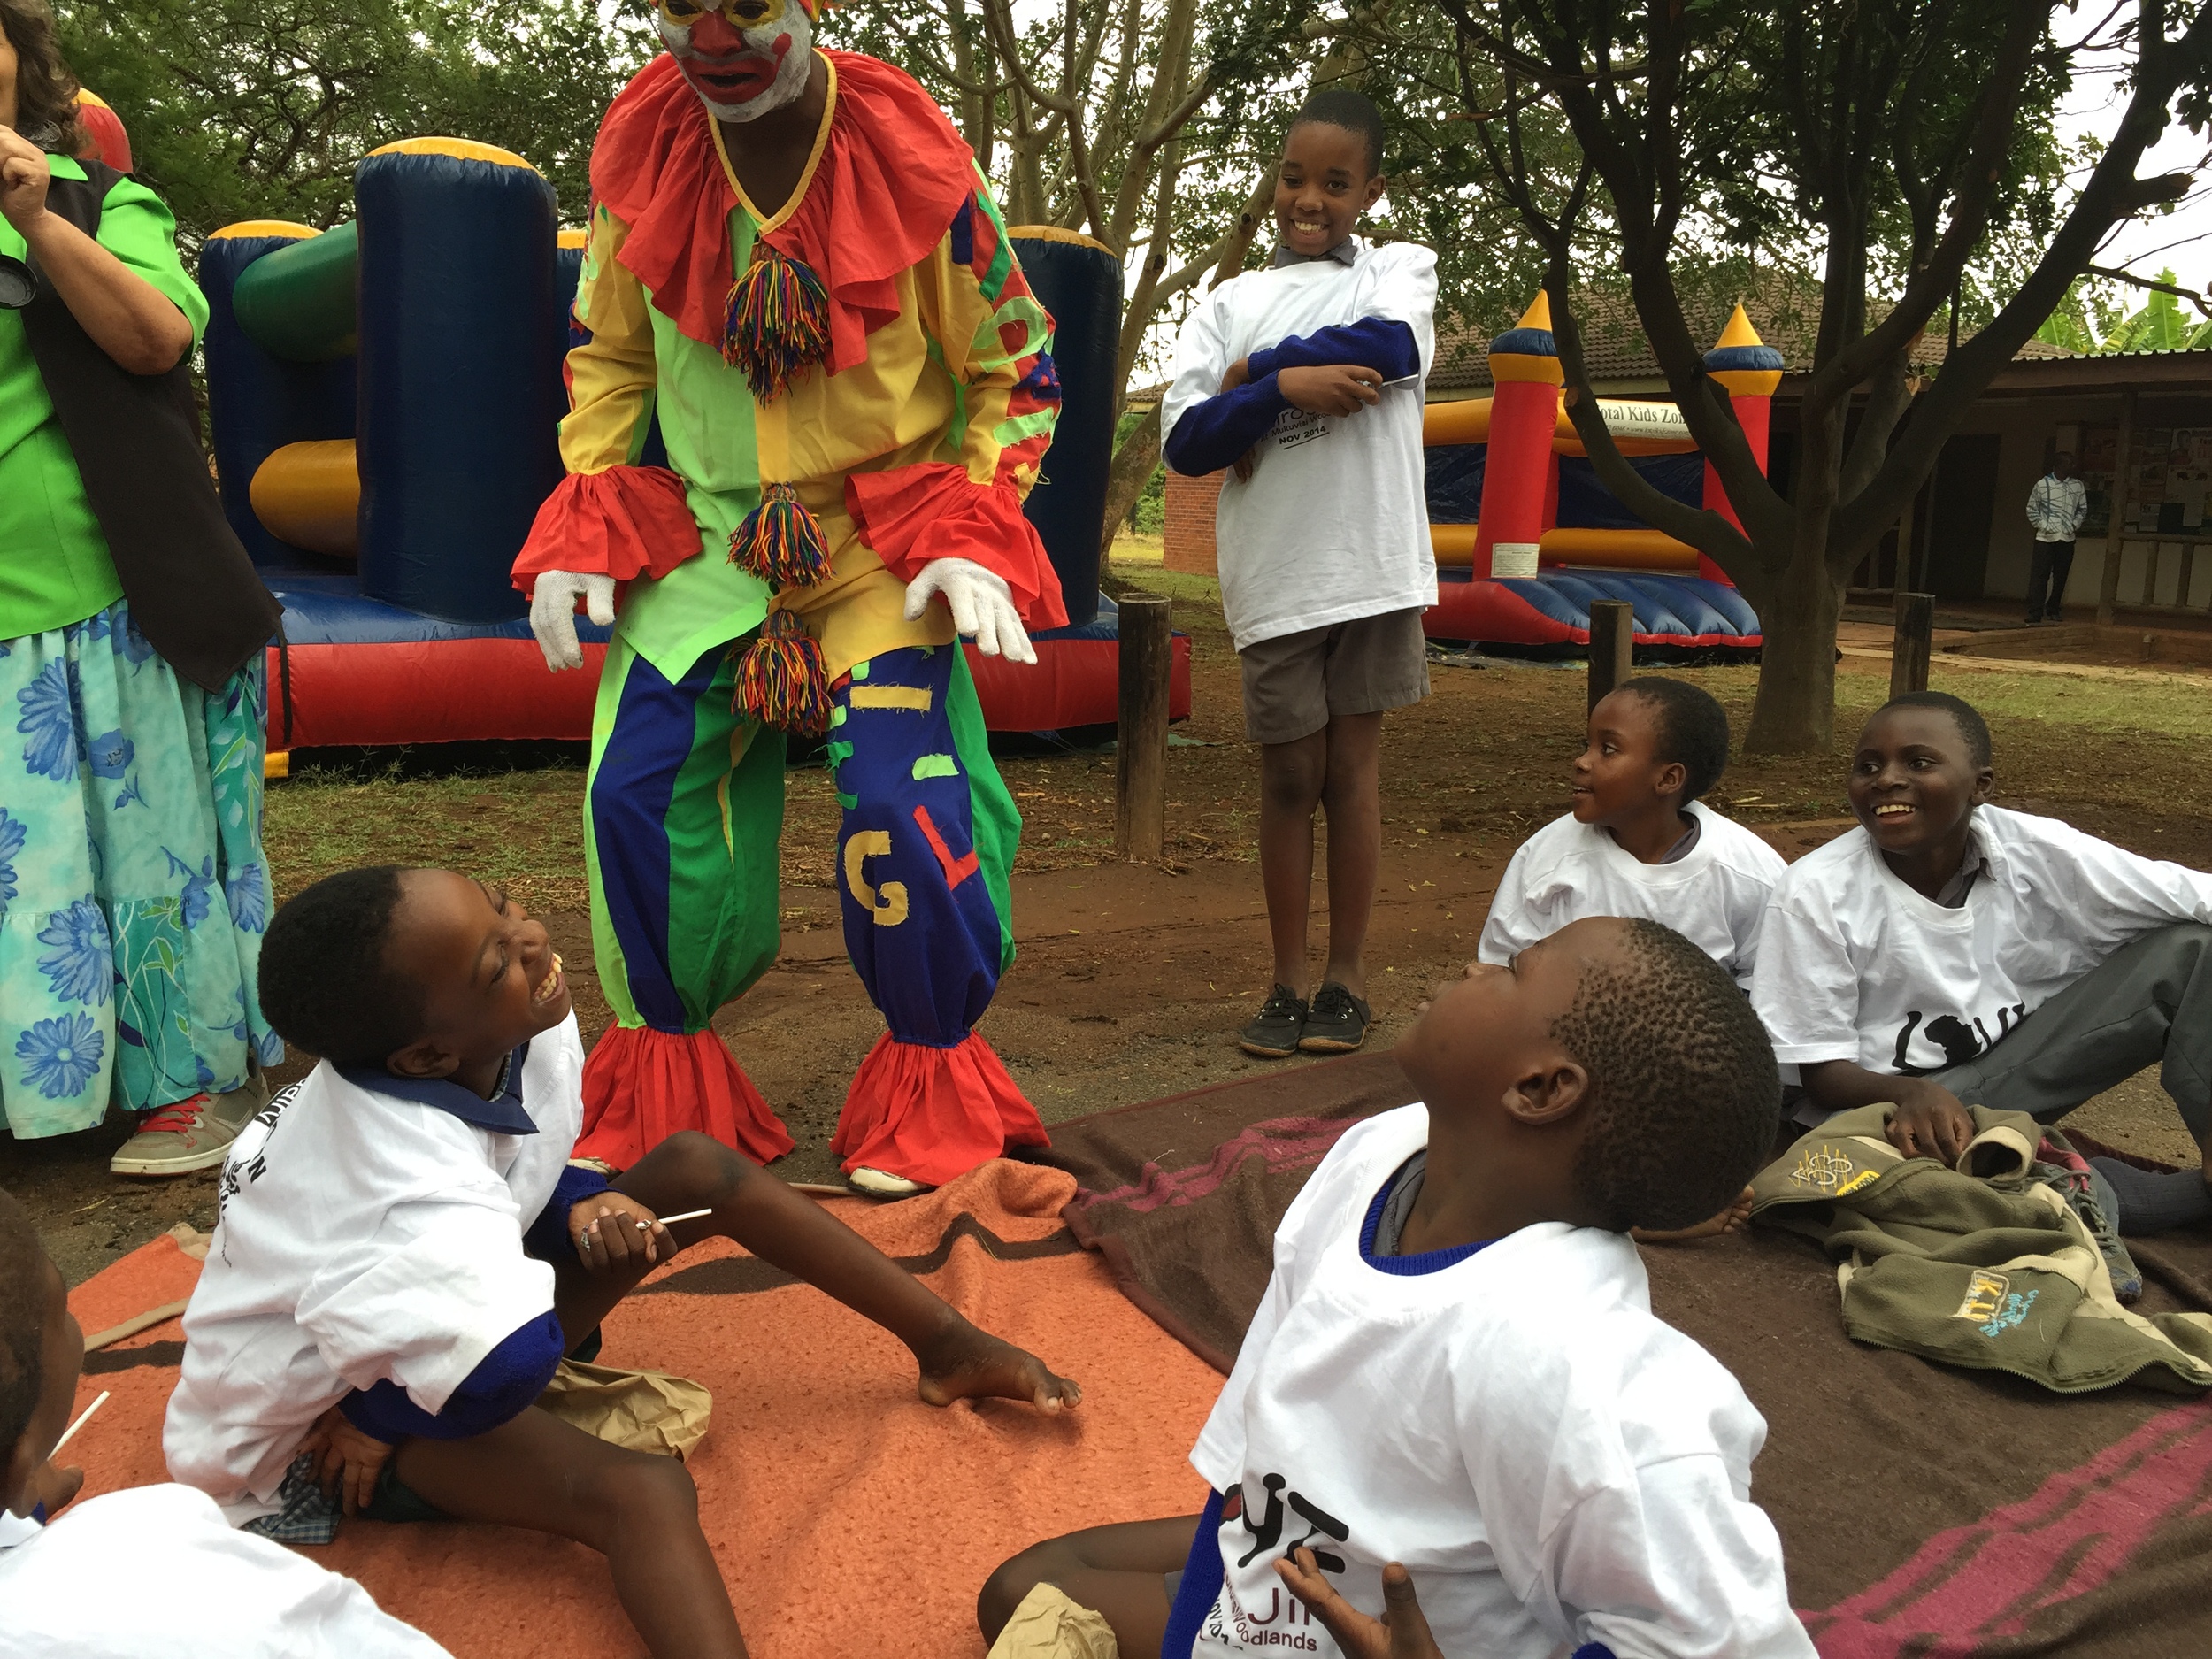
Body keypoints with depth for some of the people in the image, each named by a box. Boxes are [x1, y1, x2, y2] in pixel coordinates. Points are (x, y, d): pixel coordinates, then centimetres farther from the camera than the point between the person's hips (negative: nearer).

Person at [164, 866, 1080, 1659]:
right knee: (643, 1495, -33)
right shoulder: (411, 1186, -38)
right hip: (334, 1420, -8)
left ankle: (950, 1345, 6)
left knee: (697, 1169, -3)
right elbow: (510, 1361, -53)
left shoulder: (517, 1026, -16)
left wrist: (581, 1206, -15)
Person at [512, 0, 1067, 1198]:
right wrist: (578, 534, 1)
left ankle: (930, 1088, 7)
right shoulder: (639, 157, -1)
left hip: (883, 540, -3)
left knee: (902, 804, -17)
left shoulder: (909, 163, -9)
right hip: (702, 536, 3)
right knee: (634, 788, -7)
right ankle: (661, 1087, 14)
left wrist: (971, 539, -13)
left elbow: (1012, 368, 0)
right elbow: (608, 360, 12)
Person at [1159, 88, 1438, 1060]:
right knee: (1289, 777, 5)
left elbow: (1391, 344, -15)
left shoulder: (1400, 267, 9)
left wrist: (1256, 373, -9)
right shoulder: (1232, 303, 12)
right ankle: (1288, 982, 15)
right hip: (1274, 575, 1)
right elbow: (1185, 441, -1)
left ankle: (1346, 976, 15)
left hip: (1372, 564, -1)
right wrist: (1287, 387, -15)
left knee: (1352, 766, 5)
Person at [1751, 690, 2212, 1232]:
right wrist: (1910, 1093, -35)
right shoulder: (1813, 896, -17)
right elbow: (1821, 1070, -14)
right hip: (1887, 1094, -3)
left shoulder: (2036, 852, -12)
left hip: (2015, 1064, 3)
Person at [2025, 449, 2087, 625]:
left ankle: (2052, 611, 19)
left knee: (2060, 577, 7)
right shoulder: (2042, 485, -2)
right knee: (2039, 576, -8)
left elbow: (2083, 509, 17)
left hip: (2067, 538, 3)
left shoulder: (2077, 486, 7)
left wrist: (2076, 525, 3)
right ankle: (2035, 614, -8)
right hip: (2046, 538, -3)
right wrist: (2042, 526, -5)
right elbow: (2032, 510, 4)